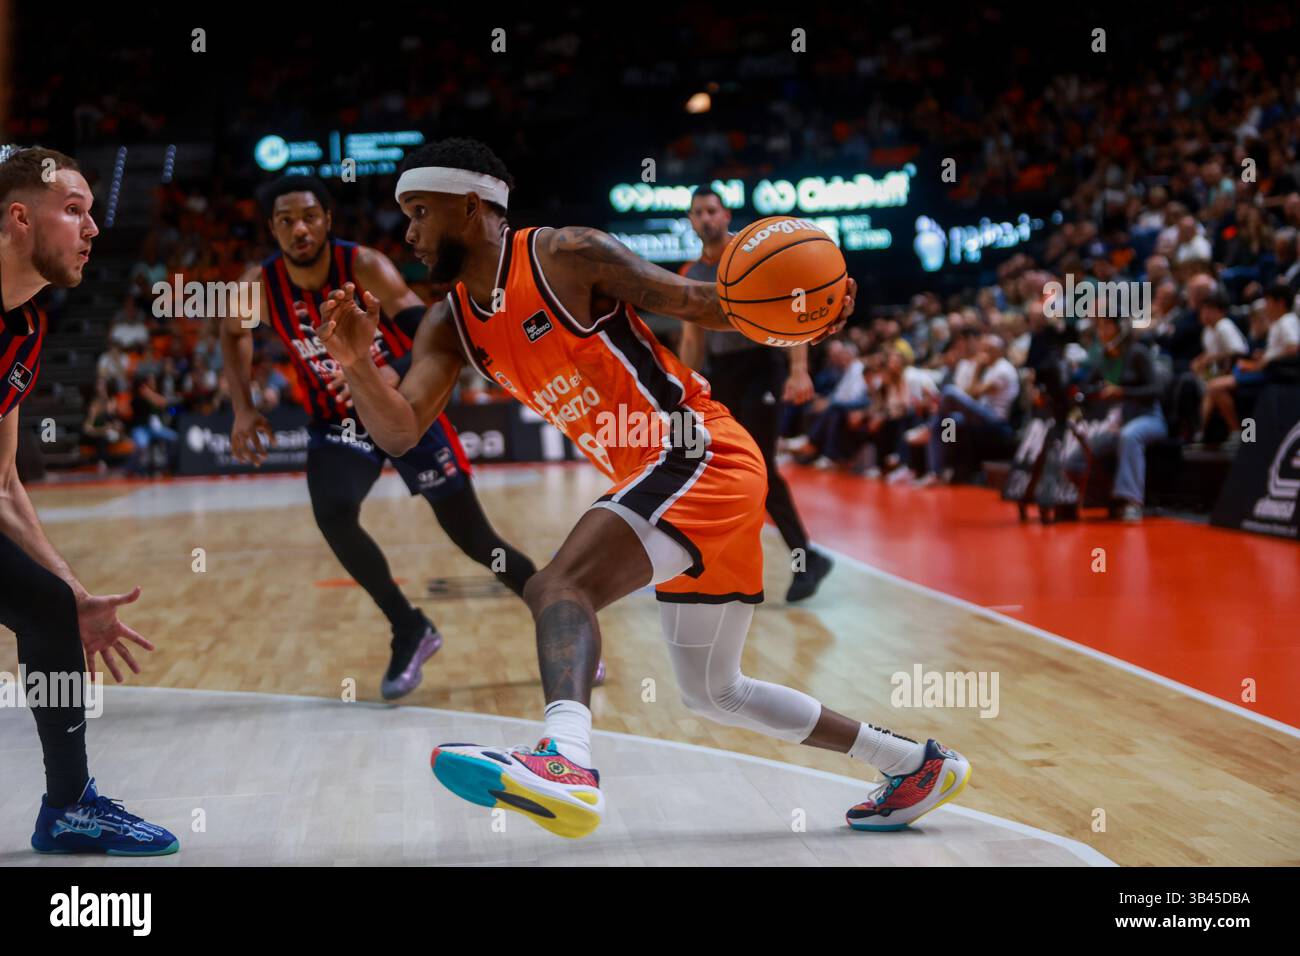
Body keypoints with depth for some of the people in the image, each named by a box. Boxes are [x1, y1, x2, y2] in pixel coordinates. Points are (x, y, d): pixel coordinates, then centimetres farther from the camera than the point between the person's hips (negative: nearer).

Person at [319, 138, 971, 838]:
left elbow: (695, 302, -5)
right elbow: (399, 433, 2)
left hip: (700, 455, -9)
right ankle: (915, 764, 31)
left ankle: (565, 760, -53)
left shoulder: (564, 256, -9)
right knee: (713, 694, 19)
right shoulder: (451, 324, 11)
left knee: (557, 584, -31)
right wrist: (357, 363, -16)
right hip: (655, 479, 9)